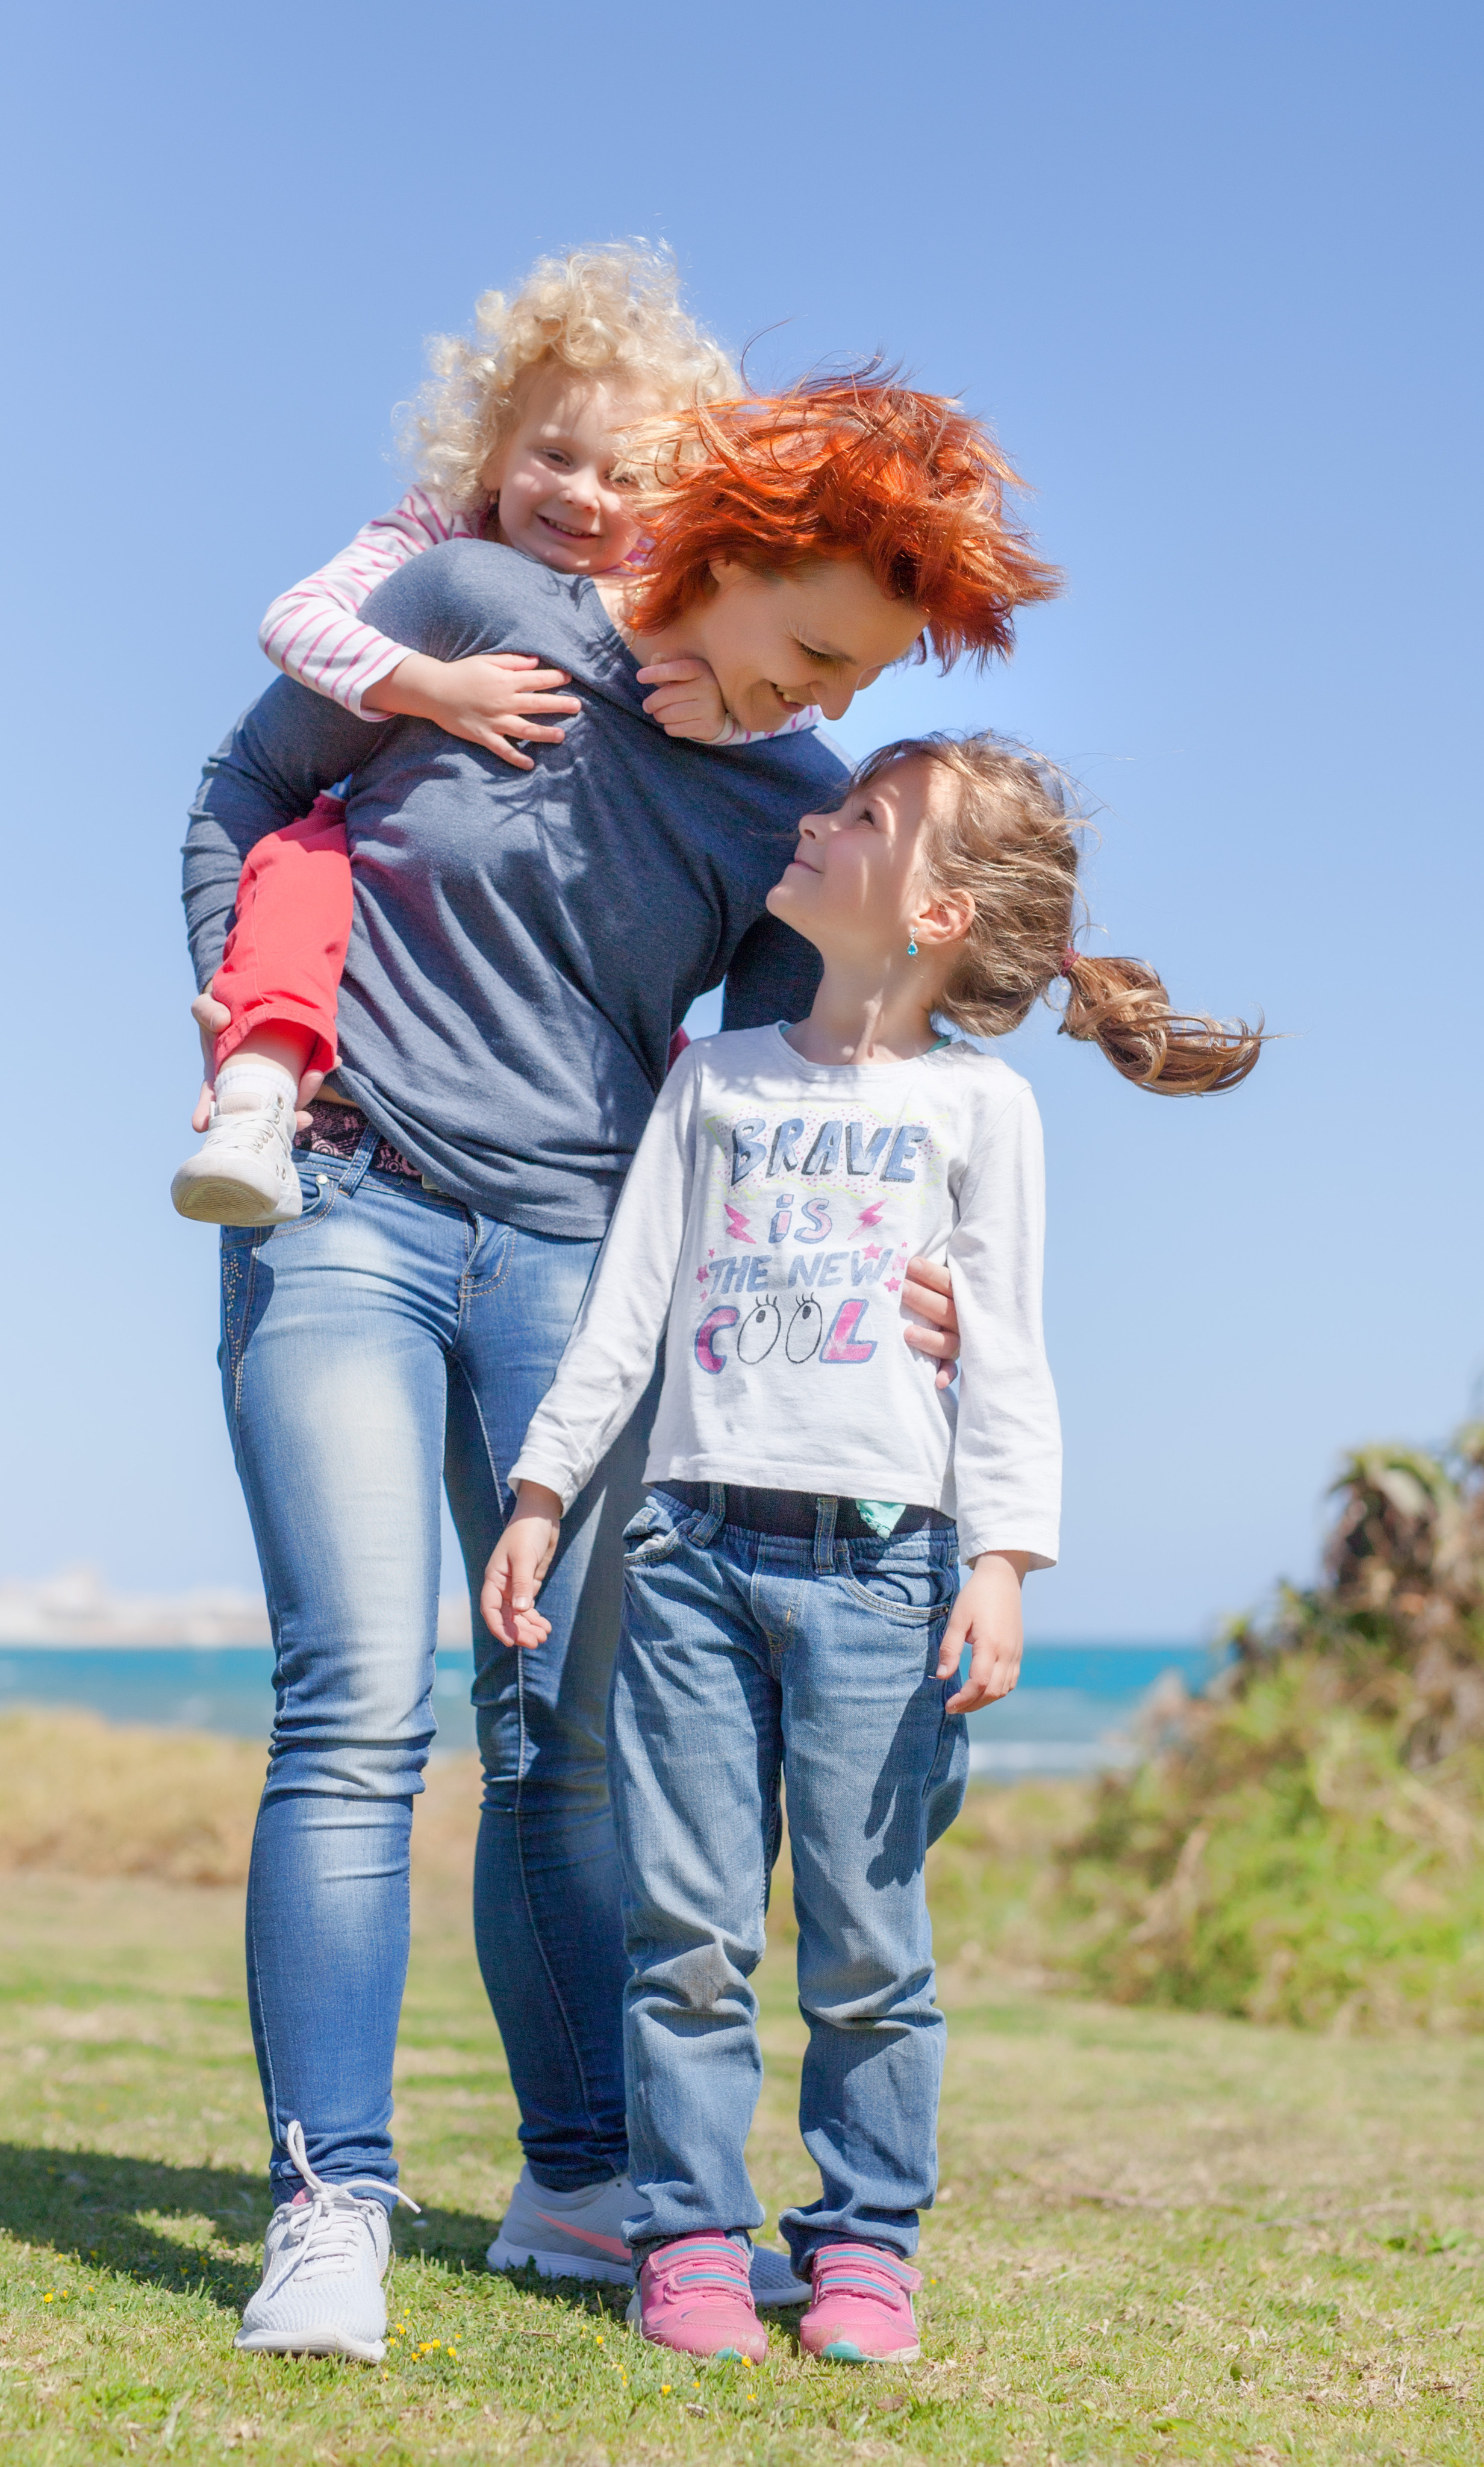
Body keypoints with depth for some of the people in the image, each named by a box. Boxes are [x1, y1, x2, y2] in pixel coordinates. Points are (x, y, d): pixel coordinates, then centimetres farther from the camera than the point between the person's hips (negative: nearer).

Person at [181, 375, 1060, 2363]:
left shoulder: (800, 810, 4)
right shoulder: (473, 612, -3)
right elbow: (251, 788, 9)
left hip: (577, 1259, 3)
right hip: (346, 1215, -3)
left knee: (564, 1733, 6)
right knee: (361, 1709, -15)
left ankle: (582, 2180, 19)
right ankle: (330, 2204, -13)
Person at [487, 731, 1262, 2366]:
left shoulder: (977, 1101, 7)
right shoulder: (715, 1078, 16)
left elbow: (1008, 1354, 2)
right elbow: (625, 1305, 17)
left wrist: (1003, 1564, -8)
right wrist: (541, 1493, 12)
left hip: (878, 1560, -3)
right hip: (694, 1545, 3)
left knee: (865, 1941, 0)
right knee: (688, 1928, 0)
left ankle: (864, 2240, 12)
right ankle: (691, 2233, 9)